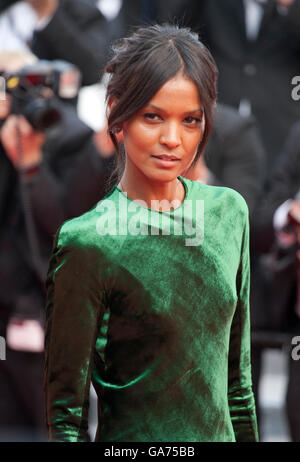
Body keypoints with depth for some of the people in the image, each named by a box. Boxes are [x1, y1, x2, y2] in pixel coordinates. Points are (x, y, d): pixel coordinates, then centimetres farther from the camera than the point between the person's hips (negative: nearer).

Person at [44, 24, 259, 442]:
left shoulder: (229, 210, 1)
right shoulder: (88, 243, -18)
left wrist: (247, 434, 12)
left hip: (220, 433, 6)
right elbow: (65, 410, -14)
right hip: (131, 439, -5)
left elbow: (238, 365, 11)